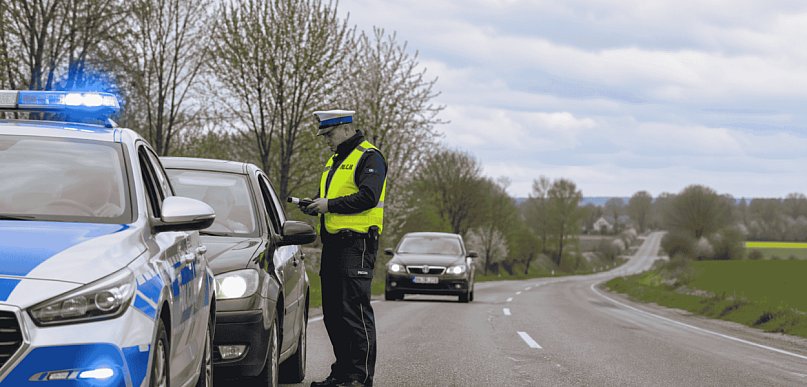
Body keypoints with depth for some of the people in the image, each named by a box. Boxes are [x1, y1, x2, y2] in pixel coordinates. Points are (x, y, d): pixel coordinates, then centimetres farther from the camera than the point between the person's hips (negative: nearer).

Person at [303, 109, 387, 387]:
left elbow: (368, 197, -19)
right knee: (333, 312, 11)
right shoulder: (335, 161, 22)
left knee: (355, 311, -11)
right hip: (333, 244, 10)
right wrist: (315, 205, 7)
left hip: (357, 243, -10)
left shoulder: (369, 157, -7)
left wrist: (330, 205, -17)